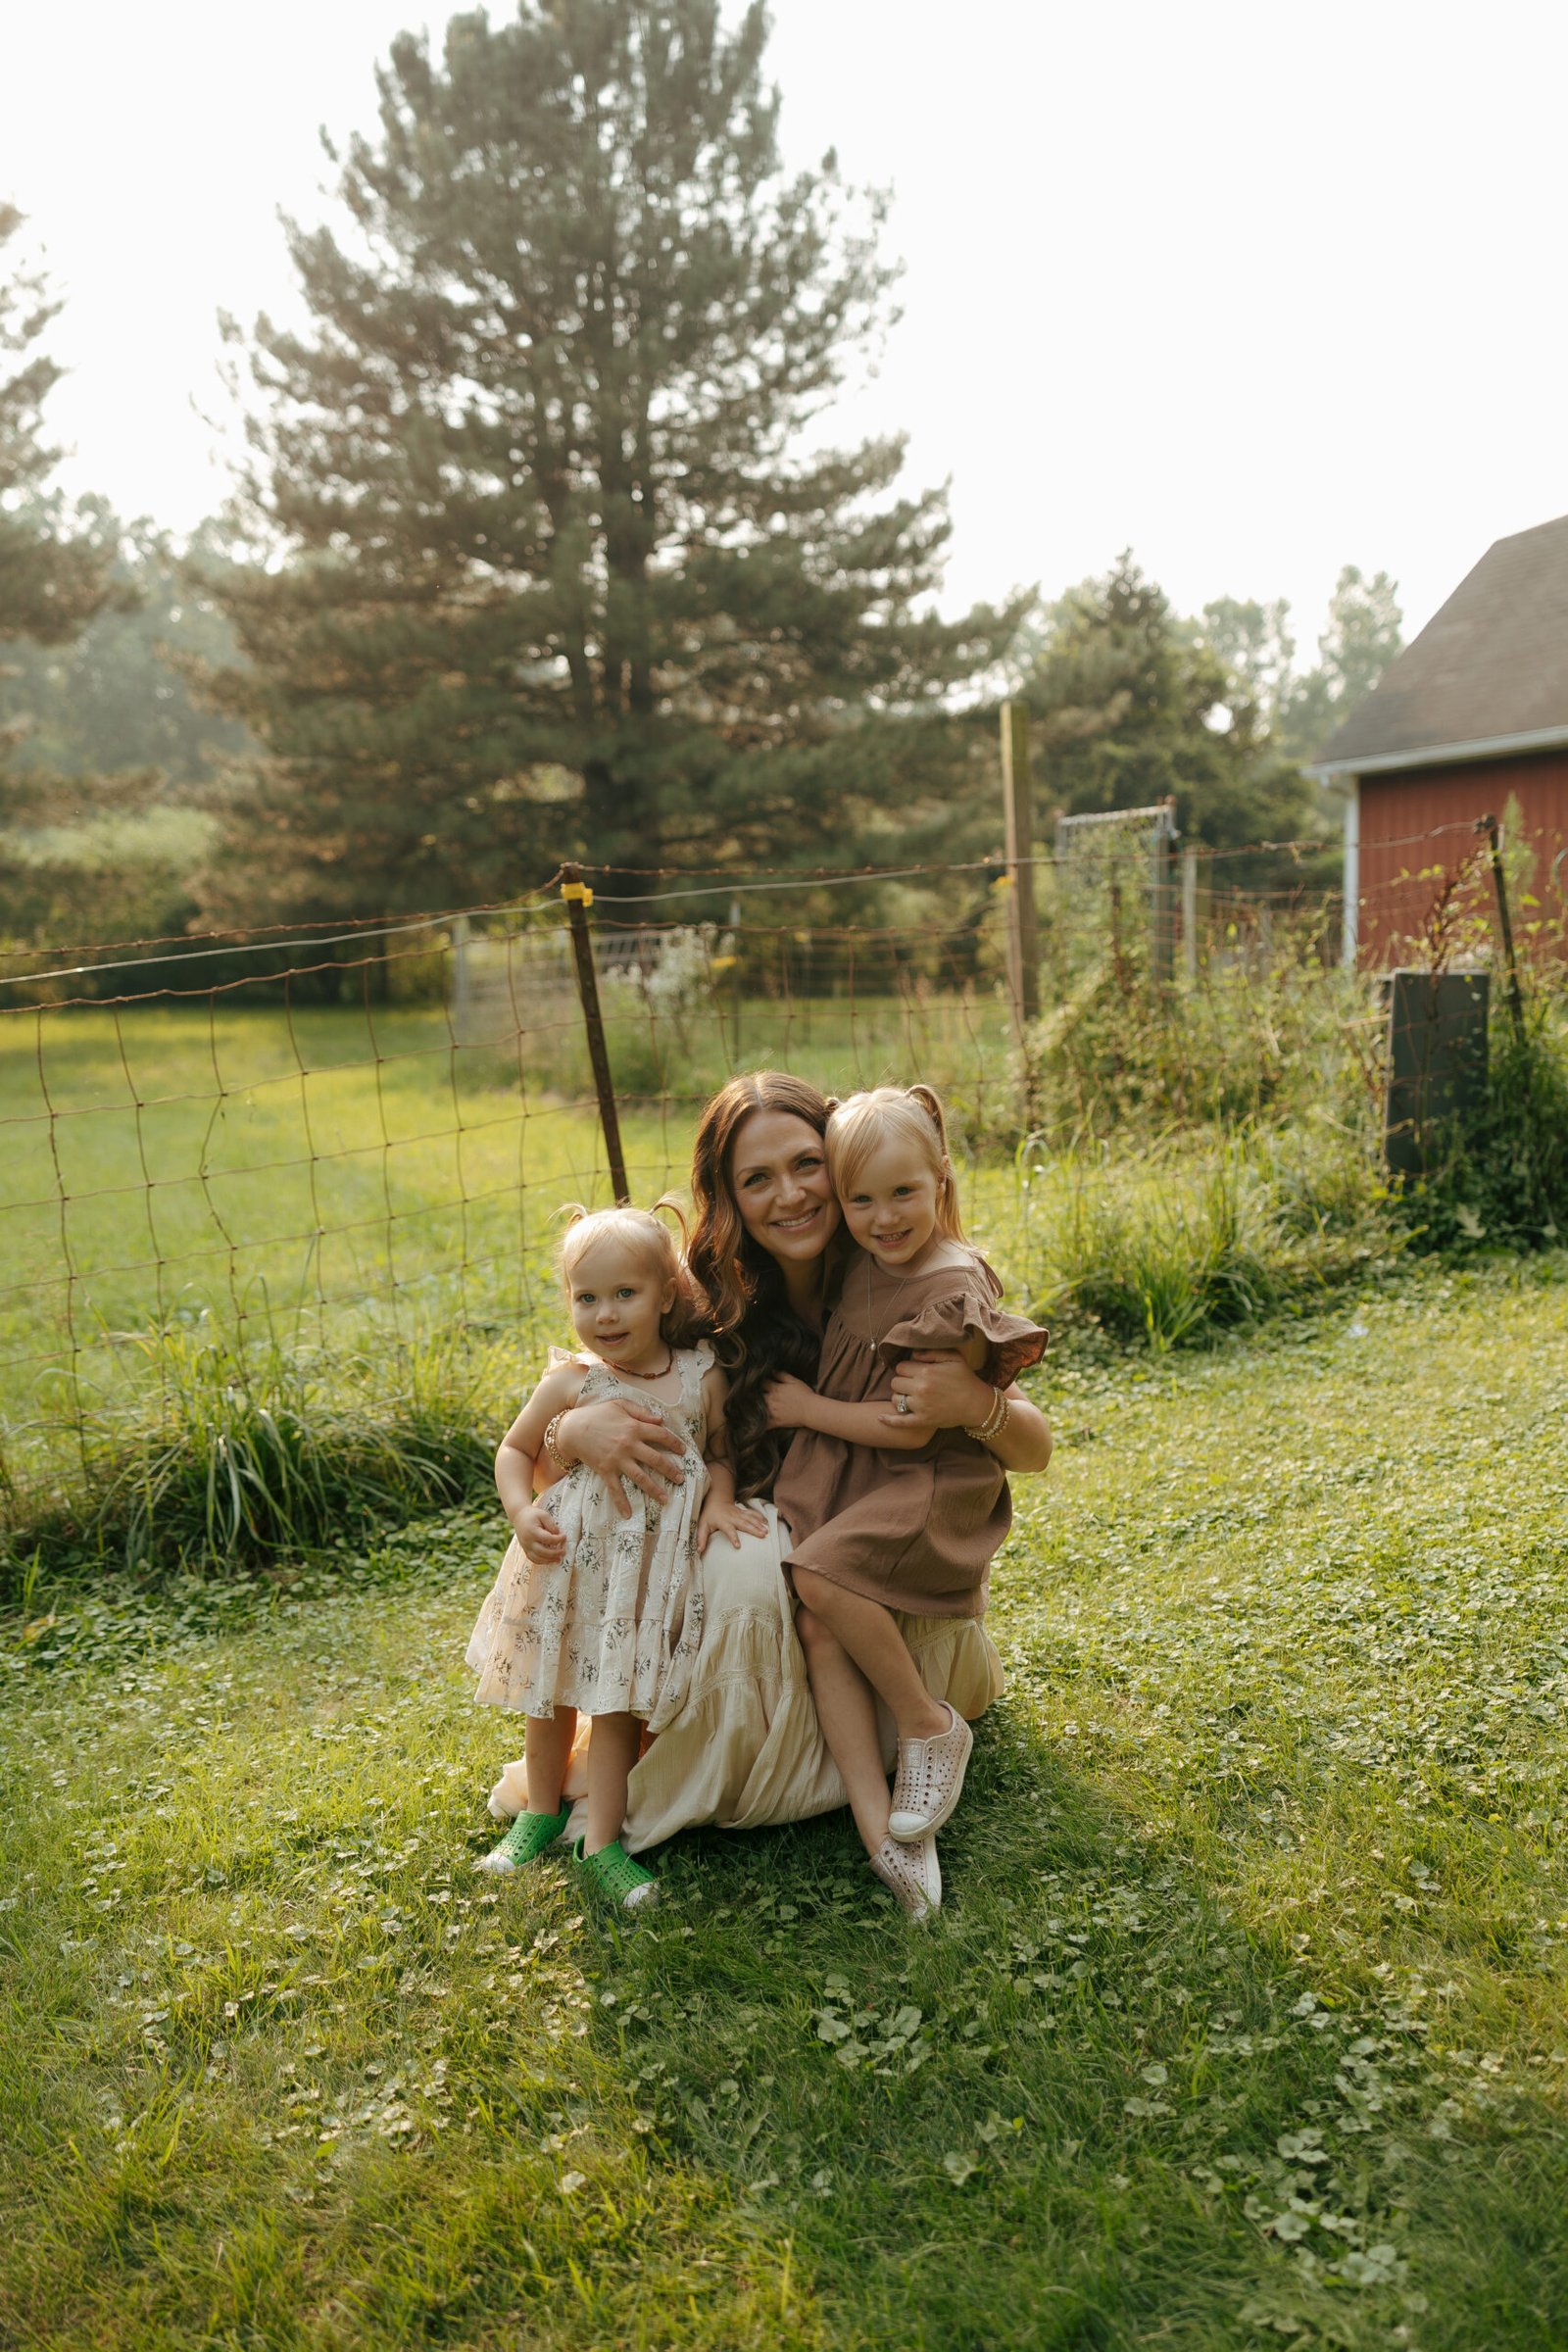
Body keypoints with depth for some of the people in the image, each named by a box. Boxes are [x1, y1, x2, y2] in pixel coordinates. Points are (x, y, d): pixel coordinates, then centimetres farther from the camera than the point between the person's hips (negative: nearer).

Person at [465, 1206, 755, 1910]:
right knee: (552, 1691, 16)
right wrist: (522, 1513, -13)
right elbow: (515, 1449, 3)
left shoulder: (702, 1376, -7)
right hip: (573, 1559, 1)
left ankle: (601, 1843, 13)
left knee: (620, 1701, 2)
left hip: (655, 1566, -1)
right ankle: (541, 1811, 38)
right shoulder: (571, 1383, -9)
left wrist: (719, 1500, -14)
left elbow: (721, 1453, 6)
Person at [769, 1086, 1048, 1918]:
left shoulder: (954, 1291, -17)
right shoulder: (859, 1264, 5)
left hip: (926, 1484, -7)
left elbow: (910, 1428, -18)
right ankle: (877, 1820, -14)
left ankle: (931, 1730, -6)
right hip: (838, 1472, 7)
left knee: (823, 1574, -29)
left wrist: (806, 1408, -7)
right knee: (808, 1607, -14)